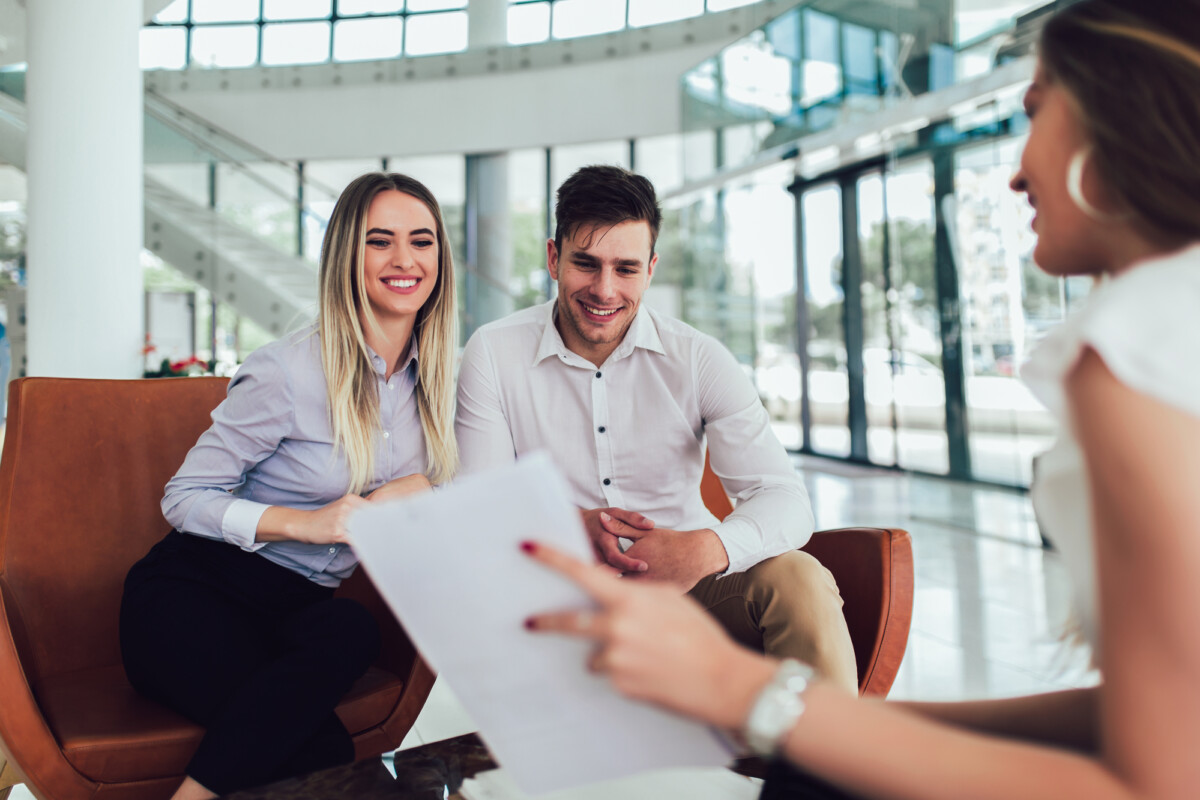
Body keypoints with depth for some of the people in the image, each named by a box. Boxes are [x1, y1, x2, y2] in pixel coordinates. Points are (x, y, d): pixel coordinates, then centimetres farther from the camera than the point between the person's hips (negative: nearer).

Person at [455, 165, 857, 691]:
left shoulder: (698, 360, -2)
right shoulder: (494, 353, -2)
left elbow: (784, 497, -10)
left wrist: (704, 550, -34)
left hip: (687, 583, 0)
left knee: (799, 579, -29)